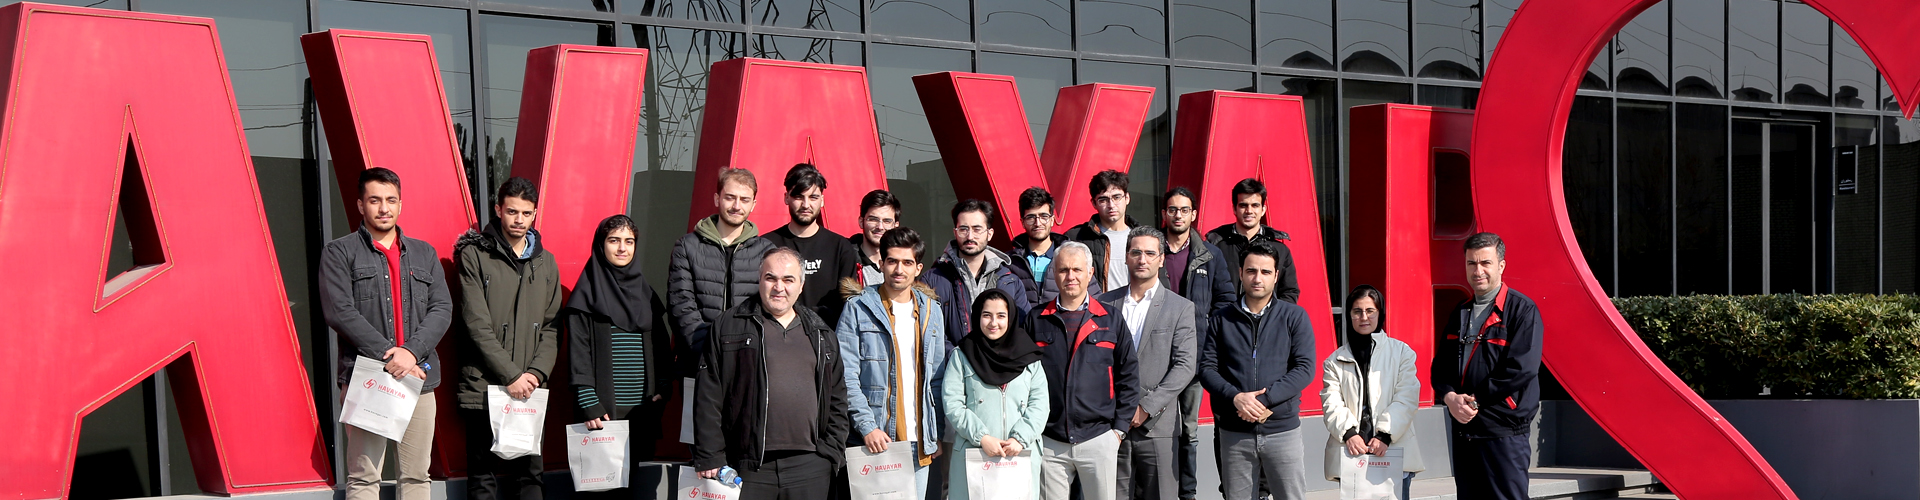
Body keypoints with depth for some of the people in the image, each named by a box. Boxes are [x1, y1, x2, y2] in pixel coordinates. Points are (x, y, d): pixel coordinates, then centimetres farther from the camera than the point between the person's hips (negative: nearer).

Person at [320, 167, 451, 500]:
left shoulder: (424, 254, 17)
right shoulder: (340, 253, 5)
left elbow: (442, 309, 7)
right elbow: (340, 312, -6)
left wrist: (411, 351, -10)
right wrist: (387, 356, -13)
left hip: (419, 377, 4)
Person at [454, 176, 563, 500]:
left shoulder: (545, 263, 13)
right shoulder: (475, 255, -1)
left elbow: (551, 327, 10)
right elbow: (477, 325, -8)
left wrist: (537, 373, -6)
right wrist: (511, 375, -12)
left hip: (529, 389, 4)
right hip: (484, 386, -4)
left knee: (529, 473, 4)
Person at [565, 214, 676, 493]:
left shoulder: (645, 292, 15)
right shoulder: (588, 294, 0)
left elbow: (661, 346, 17)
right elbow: (578, 352, -5)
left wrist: (663, 389, 4)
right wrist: (587, 404, -13)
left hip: (643, 408, 5)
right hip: (604, 408, -5)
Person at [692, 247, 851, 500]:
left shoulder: (821, 335, 15)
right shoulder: (729, 327, 5)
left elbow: (837, 398, 17)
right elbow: (708, 398, 1)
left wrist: (831, 451, 6)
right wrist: (709, 458, -5)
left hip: (809, 469, 3)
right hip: (749, 467, -3)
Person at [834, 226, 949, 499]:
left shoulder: (931, 310, 13)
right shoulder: (859, 308, -2)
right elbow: (846, 376, -7)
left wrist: (937, 433, 10)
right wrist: (867, 426, -16)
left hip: (919, 443, 4)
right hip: (874, 440, -4)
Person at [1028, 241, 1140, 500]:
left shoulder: (1111, 320, 6)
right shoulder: (1036, 320, 7)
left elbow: (1128, 377, 8)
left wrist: (1119, 428, 2)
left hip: (1099, 440, 0)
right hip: (1048, 442, 1)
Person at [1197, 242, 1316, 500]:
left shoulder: (1295, 317, 5)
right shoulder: (1223, 319, 9)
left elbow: (1304, 369, -4)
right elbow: (1207, 368, 4)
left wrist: (1264, 400, -15)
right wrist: (1235, 397, -15)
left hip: (1283, 430, -1)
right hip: (1234, 433, 1)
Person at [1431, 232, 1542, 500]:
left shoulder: (1522, 310, -7)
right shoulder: (1460, 313, 16)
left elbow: (1521, 369, -16)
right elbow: (1440, 365, 14)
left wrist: (1475, 400, -13)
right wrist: (1450, 396, -7)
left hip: (1504, 432, -7)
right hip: (1463, 431, 7)